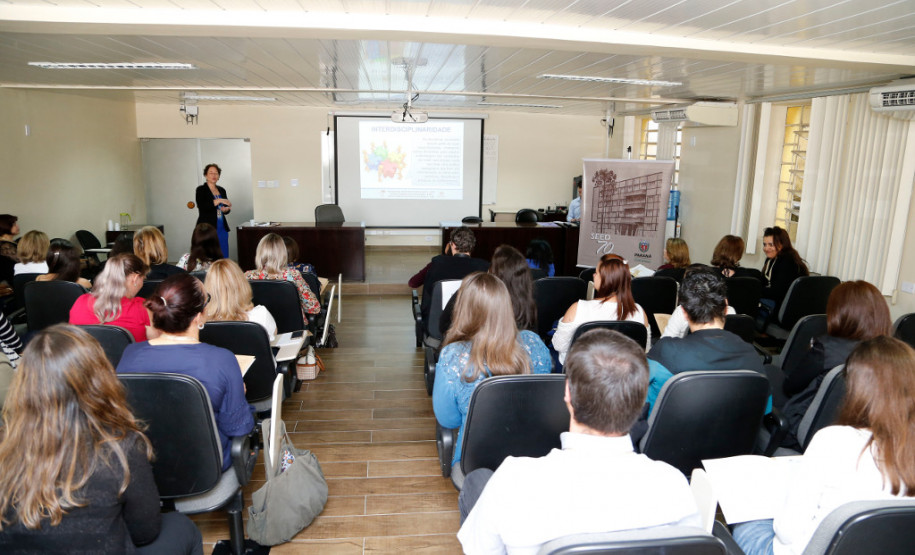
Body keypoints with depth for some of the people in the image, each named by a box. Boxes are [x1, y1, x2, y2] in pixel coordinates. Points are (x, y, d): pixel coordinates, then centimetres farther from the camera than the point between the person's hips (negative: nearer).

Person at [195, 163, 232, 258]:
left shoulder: (221, 190, 14)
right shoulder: (201, 190, -2)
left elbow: (227, 207, 21)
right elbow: (202, 207, -17)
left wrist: (226, 209, -2)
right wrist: (219, 200, -22)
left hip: (222, 228, 6)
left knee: (223, 256, 3)